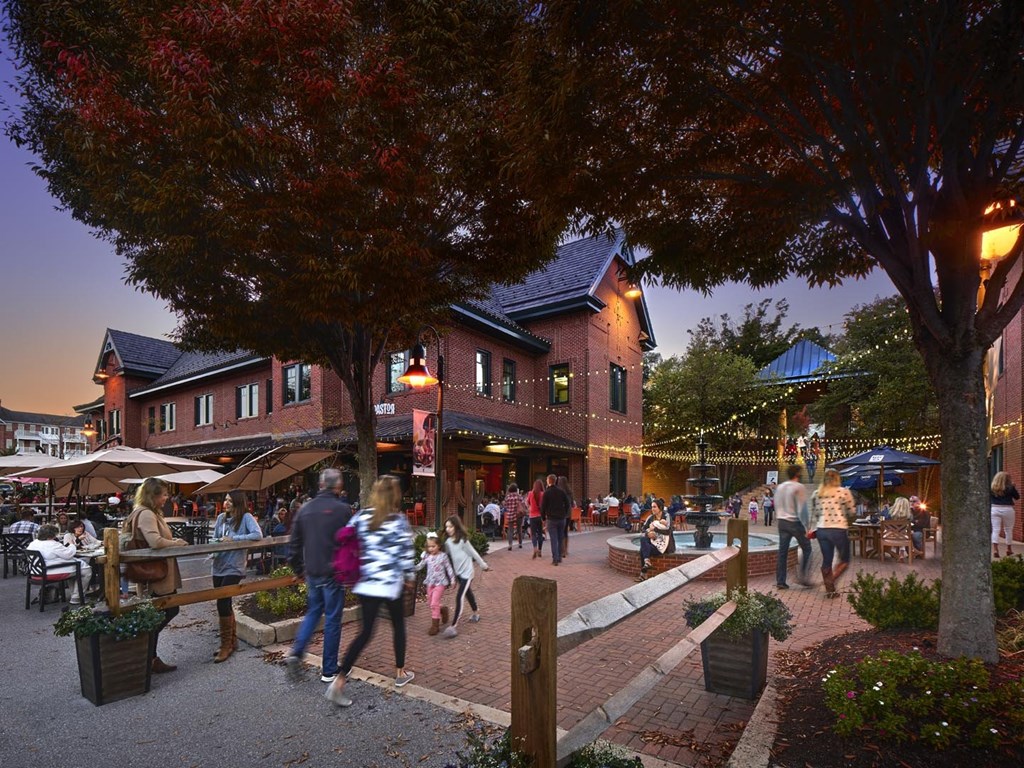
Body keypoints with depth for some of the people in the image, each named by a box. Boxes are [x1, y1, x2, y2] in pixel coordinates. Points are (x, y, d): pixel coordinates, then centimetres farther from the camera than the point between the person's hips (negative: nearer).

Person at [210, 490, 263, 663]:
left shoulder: (246, 518, -12)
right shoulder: (221, 517, 5)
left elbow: (258, 535, -24)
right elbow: (215, 539, 13)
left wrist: (233, 539, -23)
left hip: (234, 568, -6)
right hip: (218, 566, 6)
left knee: (222, 604, -10)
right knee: (224, 604, 15)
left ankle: (226, 645, 7)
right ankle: (231, 641, 31)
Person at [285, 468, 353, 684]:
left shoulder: (305, 509, 3)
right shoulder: (343, 510, -13)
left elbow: (294, 544, 8)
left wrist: (298, 569, 19)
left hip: (312, 573, 5)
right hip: (334, 574, -5)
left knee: (312, 612, 23)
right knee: (332, 619, 6)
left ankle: (296, 653, 8)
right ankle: (329, 670, 14)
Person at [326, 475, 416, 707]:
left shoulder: (361, 516, 0)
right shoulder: (399, 519, -11)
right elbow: (405, 551, -10)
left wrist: (354, 573, 18)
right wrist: (410, 575, 5)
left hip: (366, 583, 3)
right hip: (391, 583, -3)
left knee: (365, 631, 9)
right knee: (398, 626, 17)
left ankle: (339, 682, 1)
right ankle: (400, 673, 30)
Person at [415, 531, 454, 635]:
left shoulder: (443, 556, -8)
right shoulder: (427, 556, 2)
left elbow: (449, 568, -4)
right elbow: (419, 567, 8)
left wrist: (453, 580, -5)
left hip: (440, 583, -5)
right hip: (430, 583, 5)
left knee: (434, 604, -10)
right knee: (431, 603, 12)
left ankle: (435, 625, 1)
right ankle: (443, 609, 41)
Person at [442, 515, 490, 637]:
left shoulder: (463, 540, -20)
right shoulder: (448, 542, -2)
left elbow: (474, 554, -11)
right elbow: (447, 556, 7)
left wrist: (484, 565, -1)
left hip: (466, 573, -7)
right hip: (458, 573, 7)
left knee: (459, 598, -12)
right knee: (468, 593, 24)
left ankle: (454, 626, -12)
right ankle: (475, 614, 44)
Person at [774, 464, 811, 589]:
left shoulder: (779, 487, 10)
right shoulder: (799, 487, -10)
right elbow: (802, 508, -14)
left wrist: (780, 520, 17)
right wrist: (805, 527, -13)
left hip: (782, 522, 6)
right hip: (795, 522, -6)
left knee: (782, 552, 7)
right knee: (806, 549, 13)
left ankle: (780, 581, 8)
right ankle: (801, 575, 6)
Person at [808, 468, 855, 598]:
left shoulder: (816, 494, 8)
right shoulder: (844, 492, -4)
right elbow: (852, 512, 2)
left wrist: (813, 529, 16)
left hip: (821, 530, 4)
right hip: (839, 530, -4)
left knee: (826, 560, 12)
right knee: (844, 560, 12)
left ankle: (829, 589, 17)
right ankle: (831, 581, -7)